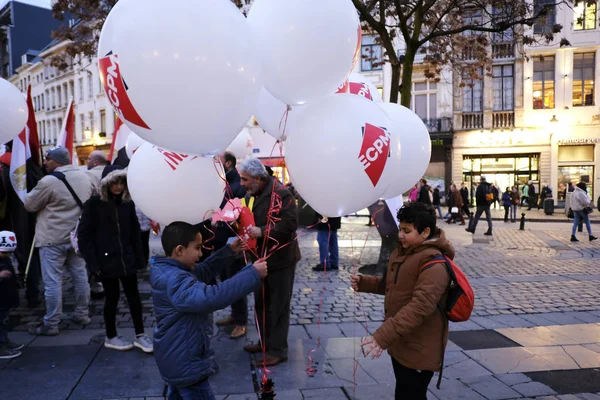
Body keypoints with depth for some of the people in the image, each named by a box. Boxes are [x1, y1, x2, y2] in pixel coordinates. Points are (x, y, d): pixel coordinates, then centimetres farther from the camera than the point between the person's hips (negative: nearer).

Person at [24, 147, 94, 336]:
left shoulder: (49, 181, -17)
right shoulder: (85, 176, 3)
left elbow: (30, 205, -5)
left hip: (53, 238, -7)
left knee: (52, 281, 0)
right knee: (80, 276, 14)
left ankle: (51, 324, 8)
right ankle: (82, 314, 24)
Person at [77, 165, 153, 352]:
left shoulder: (128, 203, 5)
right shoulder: (94, 203, -6)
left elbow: (135, 233, 9)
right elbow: (84, 235, -6)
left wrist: (139, 258, 5)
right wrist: (93, 262, -11)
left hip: (127, 259, 4)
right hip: (106, 260, -3)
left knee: (133, 295, 6)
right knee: (112, 297, 7)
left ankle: (140, 335, 16)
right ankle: (111, 337, 25)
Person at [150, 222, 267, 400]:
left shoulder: (169, 271, 1)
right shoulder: (175, 281, -33)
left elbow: (204, 271, 14)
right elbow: (211, 296, -46)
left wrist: (229, 251, 4)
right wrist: (253, 274, -43)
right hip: (185, 363, -11)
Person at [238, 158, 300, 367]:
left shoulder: (280, 193, -21)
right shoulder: (250, 195, 8)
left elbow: (290, 224, -27)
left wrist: (262, 231, -32)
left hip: (280, 259, -9)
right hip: (260, 258, 9)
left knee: (278, 306, 2)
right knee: (261, 304, 18)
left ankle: (278, 350, 13)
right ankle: (265, 342, 34)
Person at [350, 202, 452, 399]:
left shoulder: (434, 263, -24)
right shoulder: (402, 251, 7)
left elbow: (421, 306, -34)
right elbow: (390, 284, 20)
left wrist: (383, 336, -39)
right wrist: (364, 282, 2)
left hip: (419, 351, -9)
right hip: (400, 344, 9)